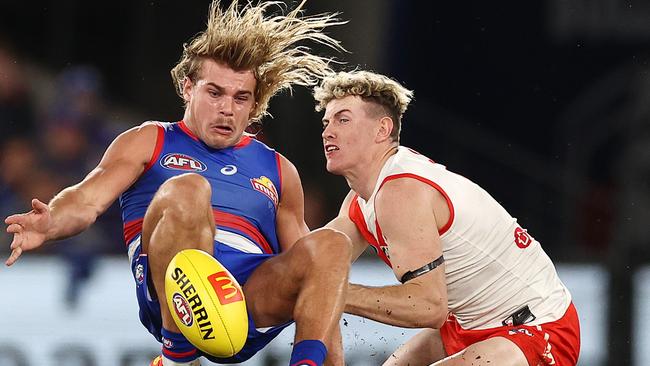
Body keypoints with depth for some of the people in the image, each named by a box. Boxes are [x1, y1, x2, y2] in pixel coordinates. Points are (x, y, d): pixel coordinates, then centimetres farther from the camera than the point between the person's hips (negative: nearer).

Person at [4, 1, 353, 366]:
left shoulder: (279, 171, 31)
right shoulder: (149, 142, 21)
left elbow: (302, 265, 31)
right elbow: (87, 200, 4)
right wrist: (51, 224, -19)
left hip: (255, 295, 3)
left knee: (330, 243, -26)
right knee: (187, 189, -33)